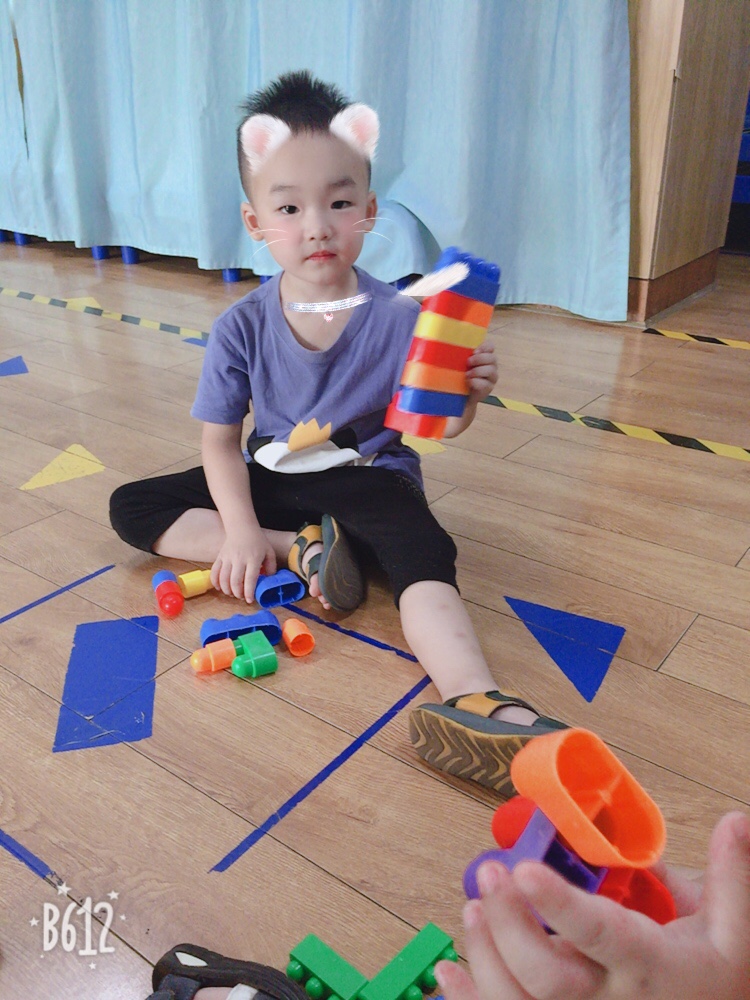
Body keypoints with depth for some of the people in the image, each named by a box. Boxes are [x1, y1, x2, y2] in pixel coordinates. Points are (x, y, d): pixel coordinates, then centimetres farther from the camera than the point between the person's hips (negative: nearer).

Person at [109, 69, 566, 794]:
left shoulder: (399, 318, -13)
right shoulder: (242, 327, -8)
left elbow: (437, 426, -10)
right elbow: (220, 440, -5)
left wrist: (466, 398, -34)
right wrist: (242, 530, -18)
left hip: (369, 478, -3)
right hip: (270, 479, 4)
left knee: (424, 550, -35)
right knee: (132, 508, -8)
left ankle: (471, 702, -55)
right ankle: (302, 548, -19)